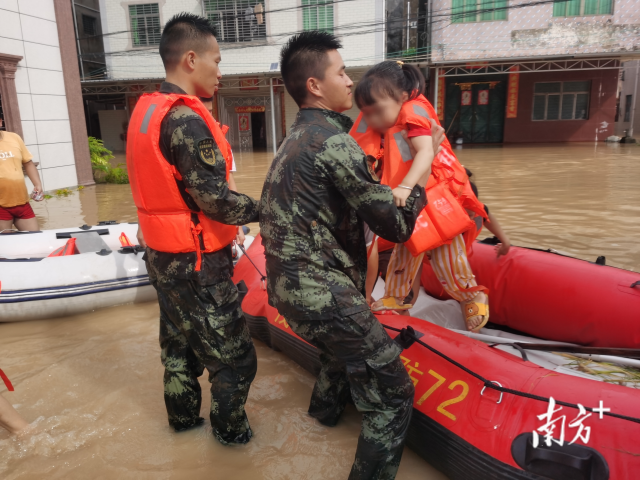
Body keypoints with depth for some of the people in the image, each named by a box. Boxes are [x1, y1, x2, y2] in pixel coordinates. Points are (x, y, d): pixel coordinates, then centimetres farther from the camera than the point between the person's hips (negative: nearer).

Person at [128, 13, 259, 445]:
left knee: (179, 341, 25)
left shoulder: (147, 110, 6)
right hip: (197, 264, -10)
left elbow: (165, 183, 8)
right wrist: (264, 209, -11)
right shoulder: (186, 119, -22)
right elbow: (216, 201, -24)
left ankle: (183, 416, 44)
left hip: (162, 254, 10)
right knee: (233, 356, 8)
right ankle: (230, 430, 28)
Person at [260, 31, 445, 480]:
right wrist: (422, 177, 4)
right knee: (392, 397, 0)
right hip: (321, 294, -10)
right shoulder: (334, 141, -17)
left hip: (288, 287, 11)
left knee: (345, 344, 37)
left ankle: (326, 407, 58)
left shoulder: (295, 140, 13)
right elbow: (396, 226, -13)